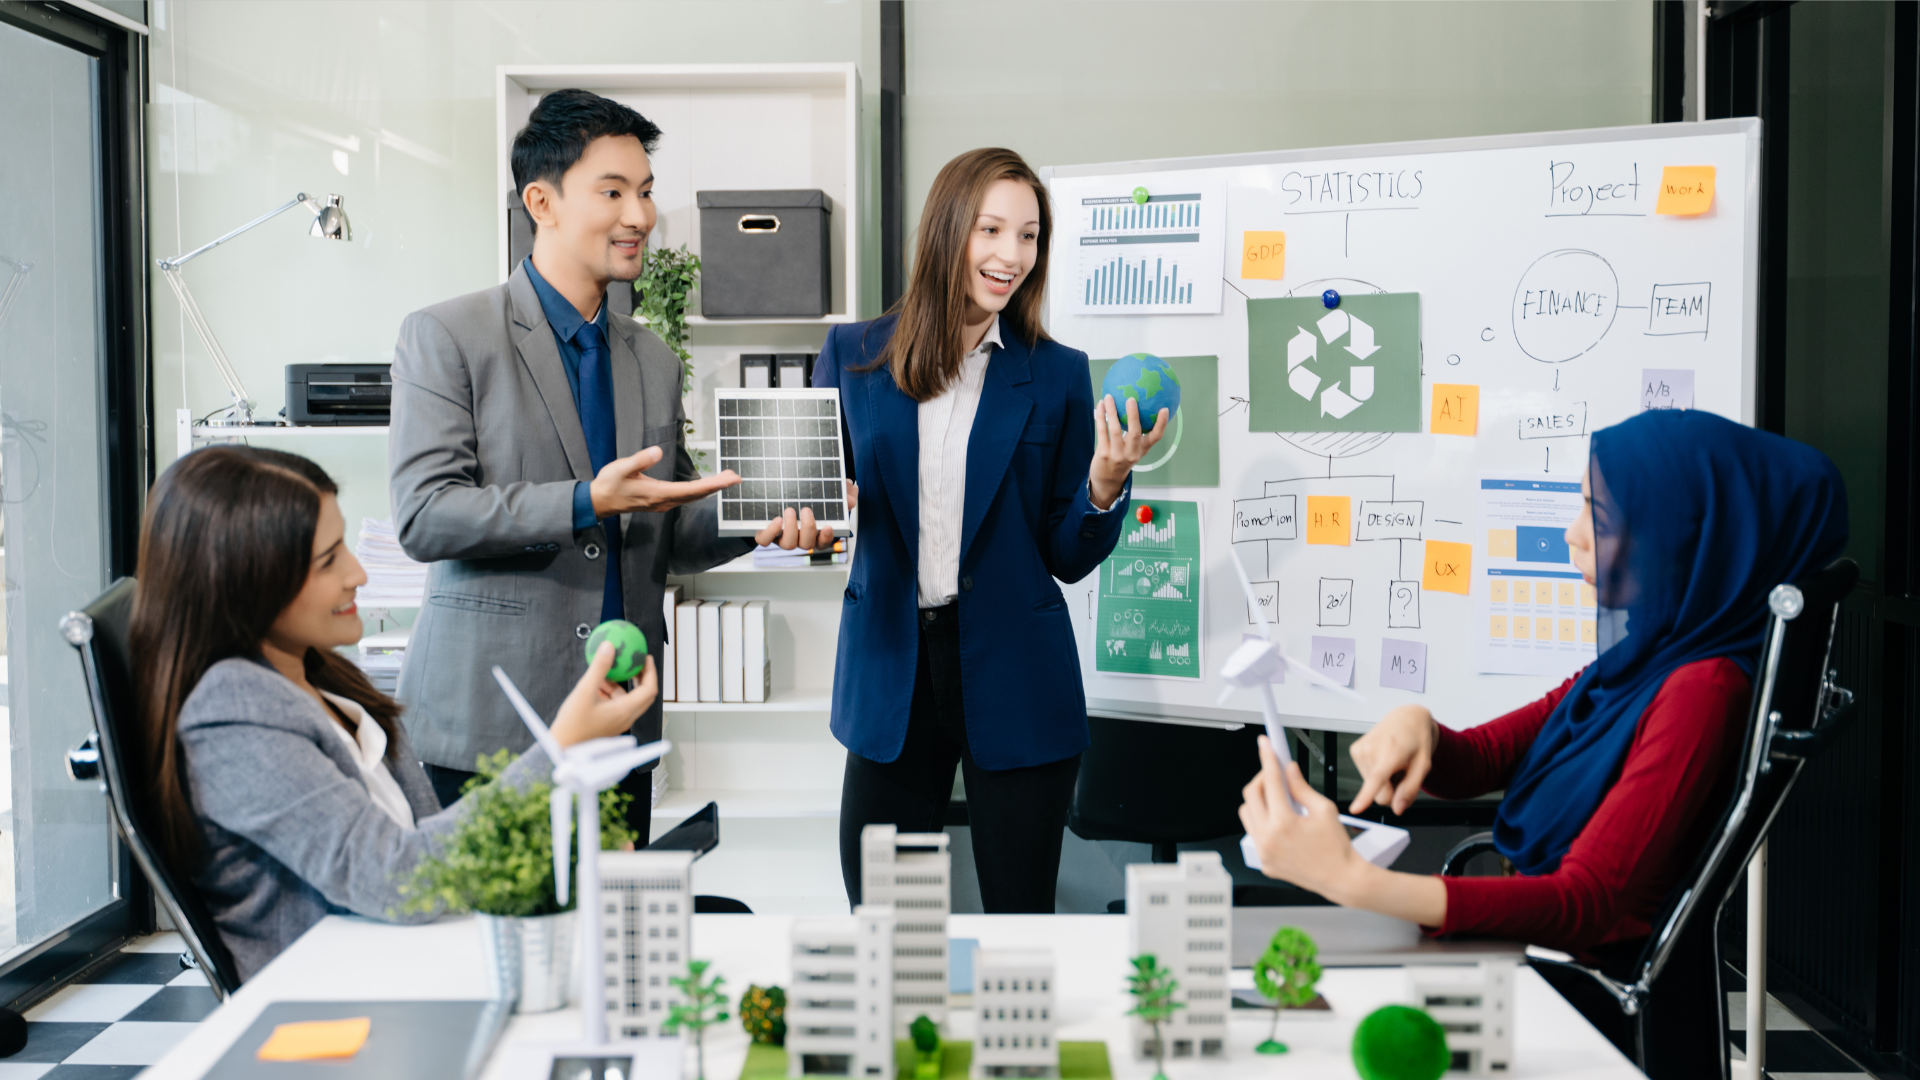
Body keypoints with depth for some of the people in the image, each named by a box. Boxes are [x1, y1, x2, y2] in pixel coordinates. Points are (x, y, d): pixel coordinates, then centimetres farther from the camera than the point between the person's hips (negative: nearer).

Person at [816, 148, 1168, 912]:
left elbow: (1069, 558, 2)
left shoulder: (1056, 374, 2)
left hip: (1014, 684, -1)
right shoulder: (852, 355, 3)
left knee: (1020, 915, 9)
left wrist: (1104, 485, -16)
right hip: (888, 675, 1)